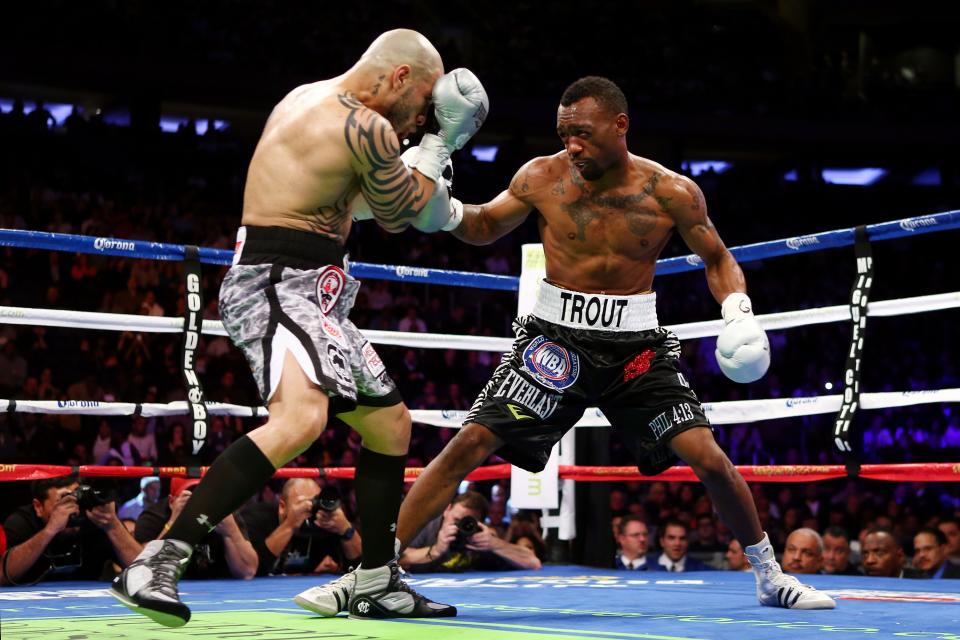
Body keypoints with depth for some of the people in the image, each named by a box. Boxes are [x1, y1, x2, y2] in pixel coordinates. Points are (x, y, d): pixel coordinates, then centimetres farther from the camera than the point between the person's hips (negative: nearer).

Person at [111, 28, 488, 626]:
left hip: (308, 292, 11)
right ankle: (158, 562, -34)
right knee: (302, 418, -33)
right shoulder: (365, 126, -14)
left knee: (390, 422, 17)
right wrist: (441, 140, 12)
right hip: (276, 285, -11)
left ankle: (376, 584, 25)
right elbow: (401, 214, 1)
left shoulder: (308, 99, 16)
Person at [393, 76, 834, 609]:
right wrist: (442, 205, -11)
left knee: (708, 458, -7)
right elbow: (485, 227, 9)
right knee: (471, 443, -13)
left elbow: (717, 259, 7)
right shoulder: (543, 177, -6)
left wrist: (739, 312, -11)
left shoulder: (672, 193, -7)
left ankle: (770, 575, 16)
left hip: (636, 344, 0)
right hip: (555, 338, 0)